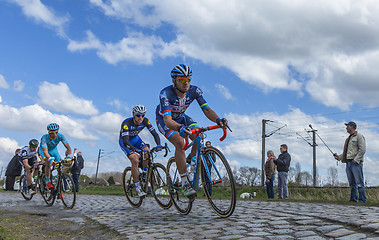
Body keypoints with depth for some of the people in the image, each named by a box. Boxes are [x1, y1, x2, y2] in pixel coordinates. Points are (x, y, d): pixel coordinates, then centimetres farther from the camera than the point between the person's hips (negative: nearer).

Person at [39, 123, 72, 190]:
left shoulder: (60, 136, -29)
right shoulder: (45, 138, -36)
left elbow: (68, 147, -31)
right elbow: (45, 151, -46)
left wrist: (69, 157, -47)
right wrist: (50, 159, -62)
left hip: (53, 150, 3)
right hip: (43, 150, -3)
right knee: (48, 163, -32)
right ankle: (48, 182, -14)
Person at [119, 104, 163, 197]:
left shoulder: (145, 121, -20)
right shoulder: (126, 123, -34)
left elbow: (154, 133, -23)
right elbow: (125, 141, -42)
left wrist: (158, 145, -42)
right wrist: (136, 149, -58)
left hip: (135, 138, 5)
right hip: (125, 141, -5)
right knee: (135, 160, -25)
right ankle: (137, 187, -14)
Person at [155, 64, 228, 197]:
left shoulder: (194, 91, -22)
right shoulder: (166, 93, -35)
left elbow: (207, 110, -23)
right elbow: (167, 120, -46)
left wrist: (218, 120, -44)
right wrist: (180, 128, -66)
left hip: (180, 117, 4)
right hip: (164, 119, -4)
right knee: (180, 142, -29)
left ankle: (191, 161, 8)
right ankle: (185, 183, -21)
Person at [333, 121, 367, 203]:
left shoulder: (359, 136, -1)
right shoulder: (348, 139, 24)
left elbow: (362, 149, -11)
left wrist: (356, 160, -18)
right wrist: (339, 157, 13)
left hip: (356, 163, -8)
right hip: (348, 163, 8)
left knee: (359, 183, -9)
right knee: (352, 184, 9)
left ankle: (362, 200, -7)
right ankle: (353, 200, 12)